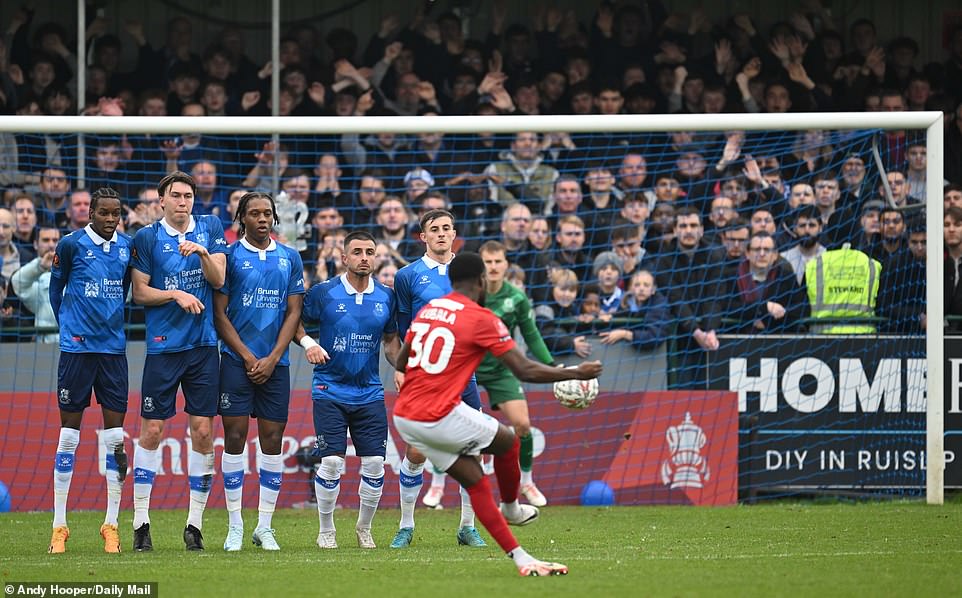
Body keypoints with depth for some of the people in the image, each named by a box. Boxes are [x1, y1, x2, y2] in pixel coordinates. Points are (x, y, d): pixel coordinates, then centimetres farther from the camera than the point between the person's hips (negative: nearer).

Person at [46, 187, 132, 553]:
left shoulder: (127, 247, 7)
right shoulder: (71, 244, -5)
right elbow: (56, 287, 6)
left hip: (114, 348, 4)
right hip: (77, 348, -4)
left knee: (115, 434, 1)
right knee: (69, 431, -1)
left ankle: (111, 525, 6)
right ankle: (59, 527, 3)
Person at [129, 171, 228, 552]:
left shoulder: (211, 229, 7)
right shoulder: (147, 238, 1)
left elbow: (218, 279, -2)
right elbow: (140, 292, 0)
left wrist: (202, 252, -18)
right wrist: (176, 295, -12)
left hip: (203, 345, 2)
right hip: (163, 345, -2)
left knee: (203, 431, 0)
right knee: (152, 430, -3)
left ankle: (195, 523, 6)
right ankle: (141, 521, 3)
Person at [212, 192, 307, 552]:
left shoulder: (290, 259, 9)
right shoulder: (230, 256, 1)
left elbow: (293, 312, 7)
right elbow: (219, 313, -1)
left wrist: (272, 359, -4)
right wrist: (247, 356, -8)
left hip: (275, 363, 2)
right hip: (236, 359, -2)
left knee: (272, 440, 1)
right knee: (235, 438, -5)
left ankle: (264, 527, 7)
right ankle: (234, 526, 0)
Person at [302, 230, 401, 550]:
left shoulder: (386, 296, 5)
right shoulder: (323, 293, -6)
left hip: (370, 393, 3)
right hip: (330, 389, -3)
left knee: (374, 463, -2)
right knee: (331, 461, -11)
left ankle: (364, 529, 18)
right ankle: (326, 531, 6)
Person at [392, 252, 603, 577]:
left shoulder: (427, 310, 12)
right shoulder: (481, 318, -8)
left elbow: (401, 362, 22)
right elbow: (525, 370, -10)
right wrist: (576, 373, 1)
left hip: (403, 417, 7)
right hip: (441, 416, -7)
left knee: (475, 482, 11)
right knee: (508, 441, 18)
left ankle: (520, 558, 9)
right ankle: (511, 509, 39)